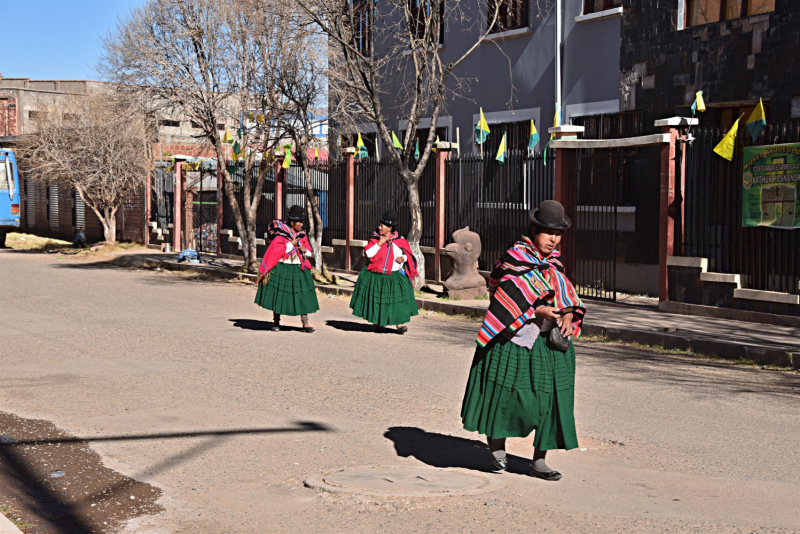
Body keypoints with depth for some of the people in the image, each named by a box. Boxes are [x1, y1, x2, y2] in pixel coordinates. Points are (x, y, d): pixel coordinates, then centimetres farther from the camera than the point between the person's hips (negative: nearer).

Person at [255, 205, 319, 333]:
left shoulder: (302, 235, 8)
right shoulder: (281, 234, -8)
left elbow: (309, 252, 14)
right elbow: (277, 250, -15)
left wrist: (304, 250, -8)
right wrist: (292, 244, -14)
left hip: (299, 269, 4)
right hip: (282, 269, -4)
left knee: (302, 295, -5)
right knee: (278, 295, 4)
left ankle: (305, 323, -5)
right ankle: (276, 322, 17)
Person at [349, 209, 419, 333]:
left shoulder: (399, 241, 0)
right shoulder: (375, 239, 2)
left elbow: (407, 254, 8)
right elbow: (368, 253, -8)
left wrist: (403, 258, -13)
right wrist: (379, 243, -14)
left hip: (394, 277, -1)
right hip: (376, 276, 1)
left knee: (397, 299, -7)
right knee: (376, 299, 7)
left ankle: (400, 324, -1)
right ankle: (375, 322, 25)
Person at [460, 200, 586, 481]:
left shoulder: (553, 263, 12)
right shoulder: (514, 259, -9)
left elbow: (568, 297, 14)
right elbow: (505, 300, -15)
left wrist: (569, 315, -8)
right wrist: (538, 311, -23)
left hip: (550, 342, 6)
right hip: (515, 339, -6)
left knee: (550, 399, 2)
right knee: (508, 394, 3)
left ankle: (539, 461, 10)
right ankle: (497, 446, 29)